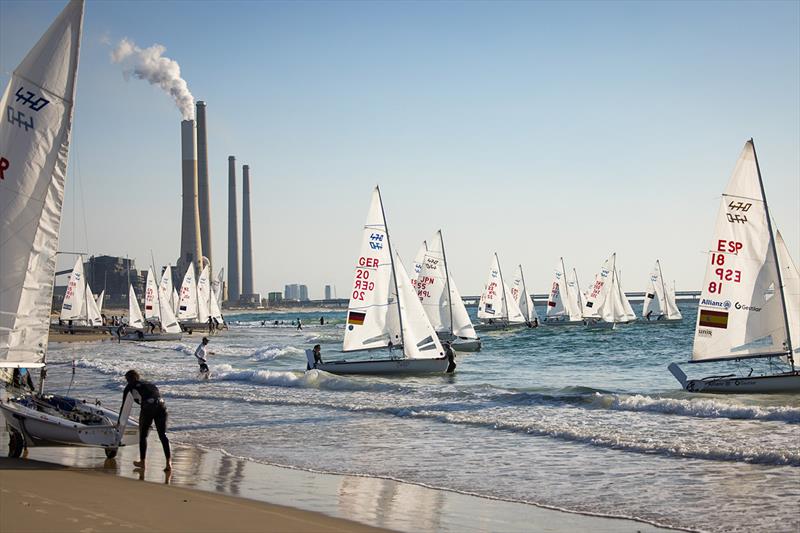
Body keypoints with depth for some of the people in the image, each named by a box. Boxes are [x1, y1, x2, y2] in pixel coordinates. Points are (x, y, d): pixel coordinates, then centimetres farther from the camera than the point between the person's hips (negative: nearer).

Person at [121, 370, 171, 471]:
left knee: (143, 435, 14)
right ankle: (168, 462, -5)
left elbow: (124, 404, 22)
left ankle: (142, 462, 24)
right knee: (163, 434, 5)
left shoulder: (130, 387, 19)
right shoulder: (149, 384, 33)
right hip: (161, 406, 4)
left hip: (148, 406, -4)